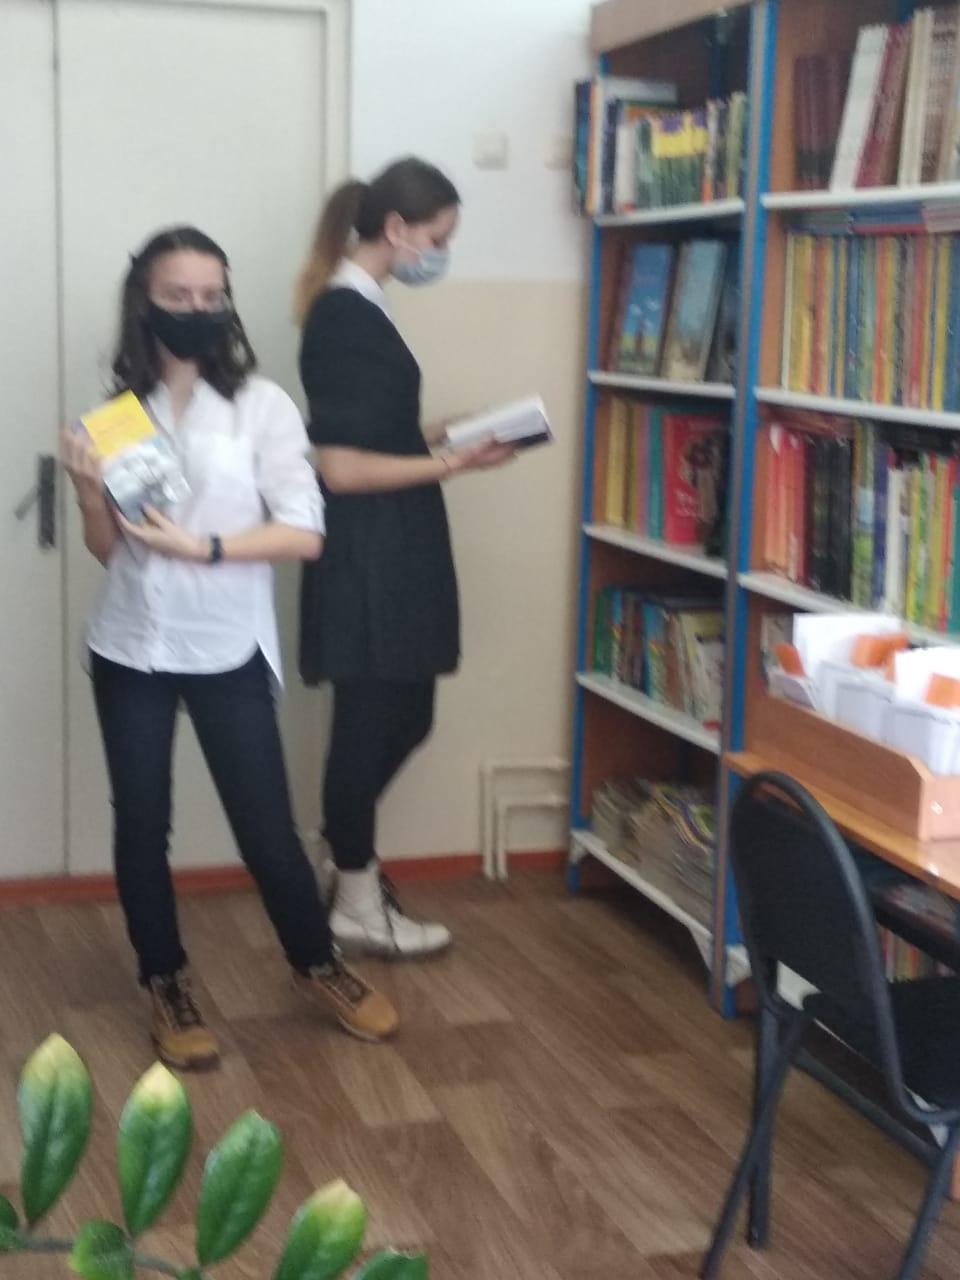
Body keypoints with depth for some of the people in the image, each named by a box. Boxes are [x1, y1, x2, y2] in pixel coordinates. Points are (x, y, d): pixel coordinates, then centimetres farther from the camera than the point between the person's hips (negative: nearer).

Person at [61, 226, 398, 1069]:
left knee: (267, 824, 3)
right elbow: (107, 550, 5)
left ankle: (318, 967, 26)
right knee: (141, 824, 9)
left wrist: (200, 546, -21)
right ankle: (167, 986, 26)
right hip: (131, 649, 3)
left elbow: (304, 533, -13)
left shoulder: (261, 405, -7)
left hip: (229, 651, -2)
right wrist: (90, 493, -14)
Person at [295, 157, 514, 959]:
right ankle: (359, 903, 17)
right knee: (372, 720, 2)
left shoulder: (356, 310, 12)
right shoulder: (345, 317, -18)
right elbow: (341, 468, -21)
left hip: (391, 552, 10)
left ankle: (350, 858, 34)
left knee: (403, 715, 18)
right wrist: (450, 464, -18)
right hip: (367, 556, -10)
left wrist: (440, 440, 10)